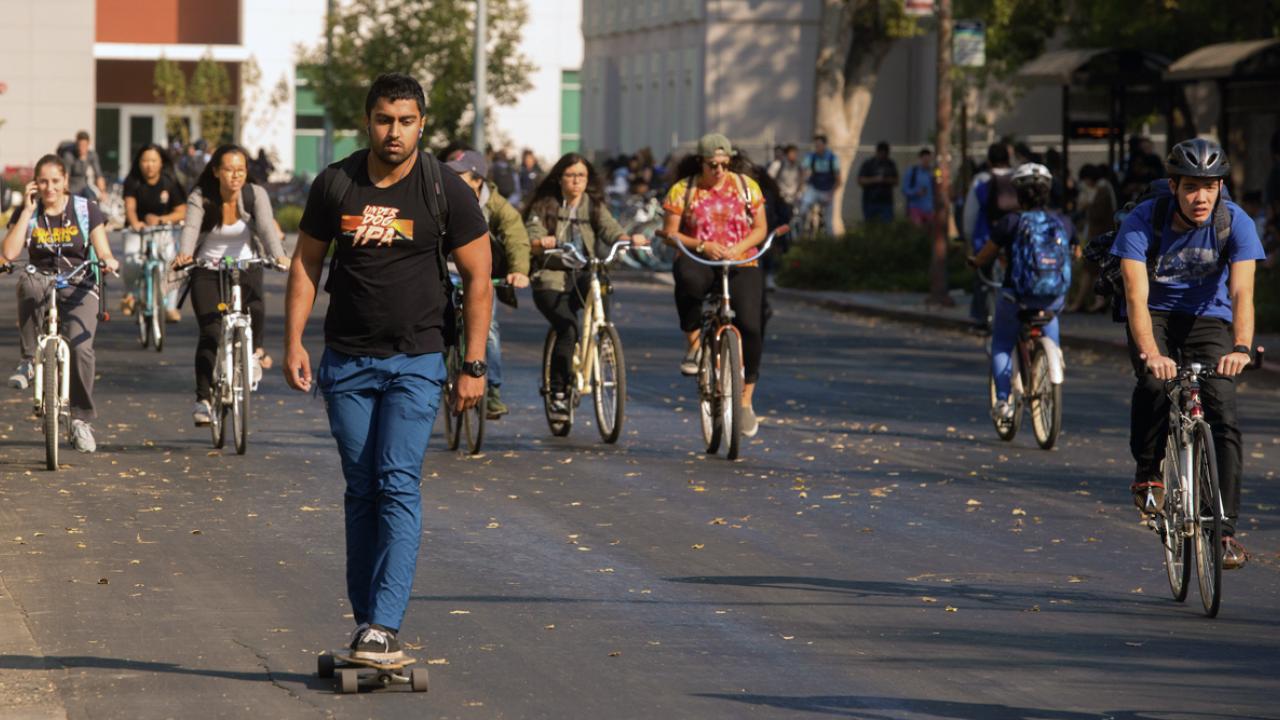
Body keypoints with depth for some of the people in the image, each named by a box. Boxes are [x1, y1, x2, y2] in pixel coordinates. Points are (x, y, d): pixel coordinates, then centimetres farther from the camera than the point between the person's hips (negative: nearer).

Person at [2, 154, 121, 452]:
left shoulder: (86, 209, 2)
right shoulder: (27, 213, 4)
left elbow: (103, 252, 0)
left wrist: (109, 261, -24)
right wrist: (28, 210, -9)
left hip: (79, 287, -1)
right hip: (42, 283, 1)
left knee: (81, 347, -23)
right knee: (27, 283, -37)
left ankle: (82, 420, -7)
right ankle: (28, 360, -27)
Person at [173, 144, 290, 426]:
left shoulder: (256, 195, -10)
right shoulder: (200, 198, -12)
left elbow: (266, 227, -24)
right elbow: (190, 228, -28)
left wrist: (279, 256, -43)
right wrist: (184, 254, -49)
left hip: (245, 267, 0)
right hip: (207, 270, 0)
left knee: (255, 310, -28)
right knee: (210, 332, -15)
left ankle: (255, 349, 6)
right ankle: (203, 398, -9)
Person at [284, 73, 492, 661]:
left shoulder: (446, 192, -5)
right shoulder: (335, 184, 1)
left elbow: (477, 279, -1)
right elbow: (305, 263, 10)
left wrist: (474, 365, -6)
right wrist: (293, 342, 2)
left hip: (415, 360, -3)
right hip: (346, 360, 3)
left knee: (398, 485, -14)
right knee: (361, 491, 6)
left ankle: (386, 625, -18)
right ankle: (365, 622, 12)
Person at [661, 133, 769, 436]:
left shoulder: (746, 186, 6)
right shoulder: (682, 190, 2)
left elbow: (760, 228, 6)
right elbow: (670, 233, 0)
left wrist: (739, 248, -14)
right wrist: (702, 245, -17)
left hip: (741, 264, 1)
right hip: (699, 262, -1)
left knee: (751, 326, -19)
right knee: (689, 279, -41)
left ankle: (746, 400, -3)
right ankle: (694, 343, -17)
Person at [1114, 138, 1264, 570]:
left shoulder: (1235, 223, -19)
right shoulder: (1142, 222, -22)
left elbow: (1242, 293, -29)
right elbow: (1136, 295, -30)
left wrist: (1241, 348, -47)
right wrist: (1149, 352, -47)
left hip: (1208, 319, 1)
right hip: (1156, 316, -1)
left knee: (1223, 414, -16)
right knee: (1154, 383, -32)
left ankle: (1226, 530, -11)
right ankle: (1148, 472, -6)